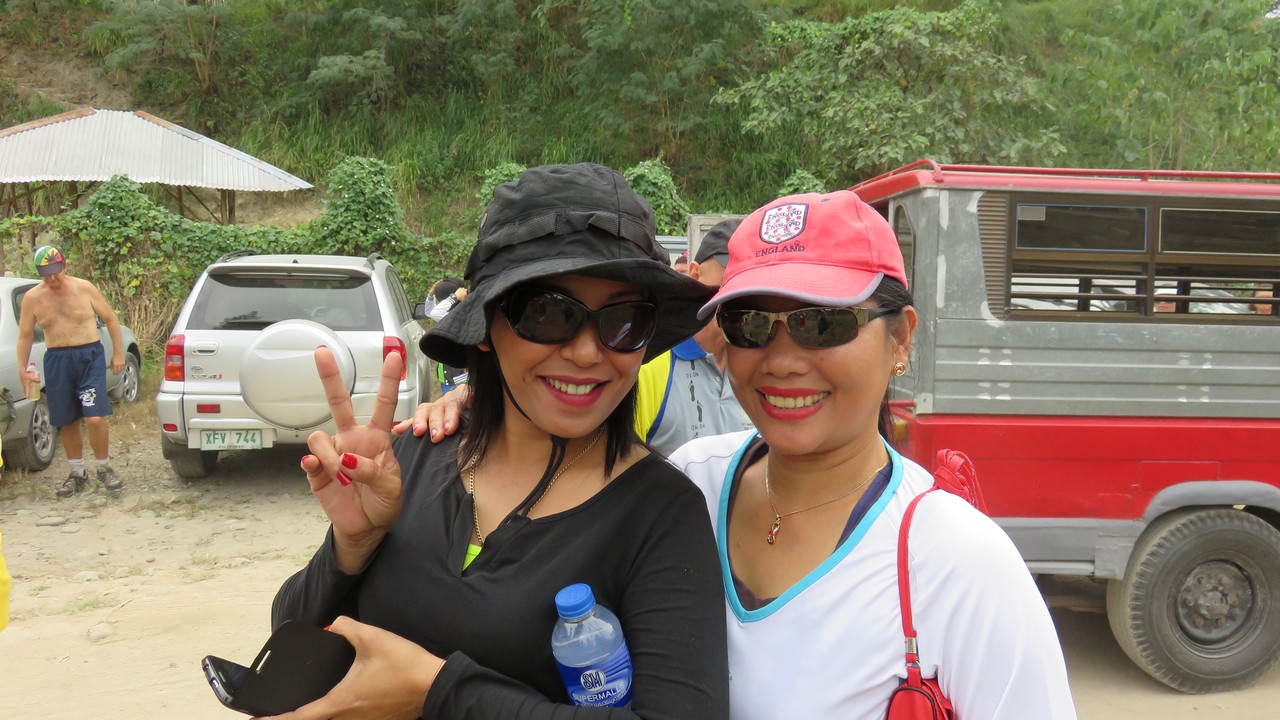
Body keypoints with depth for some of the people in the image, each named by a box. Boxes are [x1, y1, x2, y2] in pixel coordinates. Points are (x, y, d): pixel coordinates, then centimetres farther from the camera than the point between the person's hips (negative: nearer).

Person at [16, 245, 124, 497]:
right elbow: (25, 336, 8)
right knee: (67, 423, 9)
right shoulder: (32, 297, 2)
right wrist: (23, 370, 4)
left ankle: (103, 468, 8)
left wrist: (118, 353, 2)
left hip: (90, 357, -3)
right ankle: (77, 474, 25)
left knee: (95, 418, -12)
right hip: (57, 361, 3)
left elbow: (110, 318, 4)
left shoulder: (84, 288, -3)